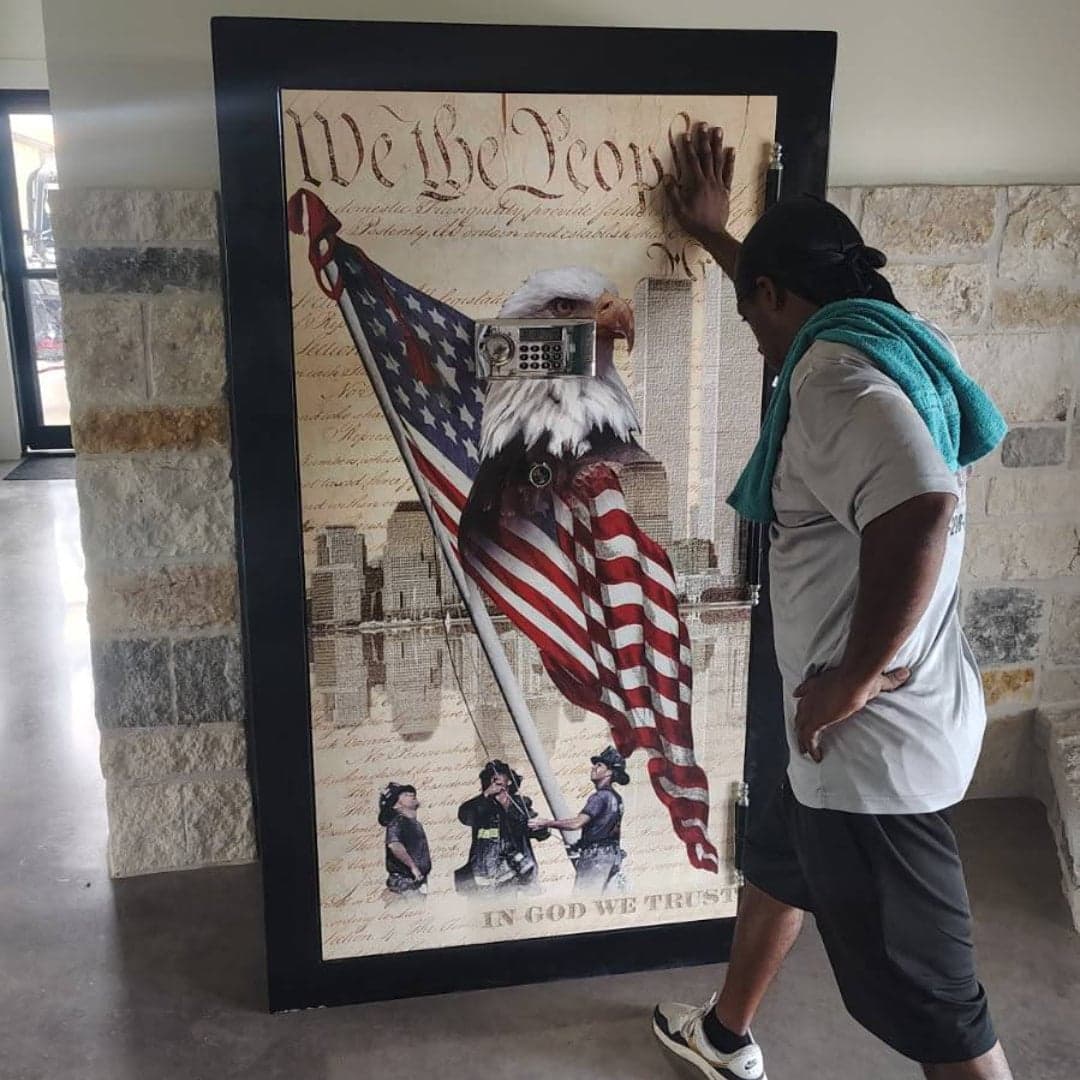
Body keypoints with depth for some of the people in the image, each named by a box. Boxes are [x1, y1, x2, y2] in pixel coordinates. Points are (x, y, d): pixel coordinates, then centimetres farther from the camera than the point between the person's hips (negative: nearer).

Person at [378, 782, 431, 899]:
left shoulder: (414, 823, 18)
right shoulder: (397, 821, -11)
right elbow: (394, 844, -27)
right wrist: (412, 866, -25)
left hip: (417, 880, 9)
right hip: (404, 879, -9)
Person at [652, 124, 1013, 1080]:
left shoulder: (832, 368, -20)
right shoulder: (888, 344, 11)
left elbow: (917, 511, -37)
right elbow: (798, 291, 33)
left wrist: (848, 681, -26)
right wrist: (714, 233, 43)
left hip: (875, 743, -11)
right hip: (895, 724, 11)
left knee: (930, 1002, 3)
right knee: (775, 857, 29)